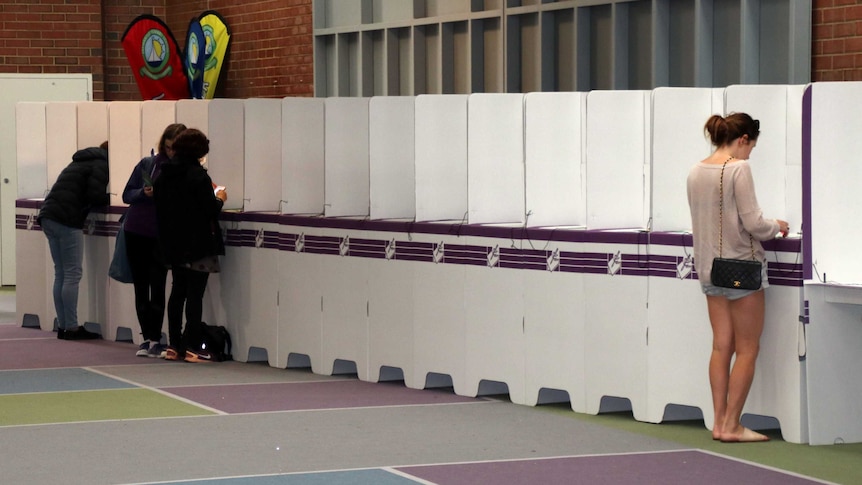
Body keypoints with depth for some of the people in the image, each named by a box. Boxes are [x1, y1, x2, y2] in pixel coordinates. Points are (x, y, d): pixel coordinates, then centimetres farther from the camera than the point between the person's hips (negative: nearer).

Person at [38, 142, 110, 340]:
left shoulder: (81, 161, 27)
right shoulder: (101, 165, 0)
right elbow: (95, 195, -12)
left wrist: (105, 198, 19)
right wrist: (111, 198, 6)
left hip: (48, 216, 9)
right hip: (66, 220, -9)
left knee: (61, 274, 10)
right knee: (73, 274, -5)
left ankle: (62, 326, 10)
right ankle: (71, 328, -6)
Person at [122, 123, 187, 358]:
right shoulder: (147, 164, 3)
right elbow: (127, 195, 6)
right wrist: (144, 193, -13)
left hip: (162, 235, -3)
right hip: (136, 232, 3)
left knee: (157, 287, -8)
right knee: (141, 287, 7)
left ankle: (155, 340, -3)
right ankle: (147, 338, 15)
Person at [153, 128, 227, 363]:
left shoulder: (164, 176, 6)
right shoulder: (198, 175, -15)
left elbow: (161, 207, 11)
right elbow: (211, 210, -17)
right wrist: (220, 198, 3)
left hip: (173, 244, 7)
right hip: (198, 245, -7)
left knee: (177, 292, 13)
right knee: (195, 294, -3)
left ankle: (174, 346, 14)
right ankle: (192, 347, -5)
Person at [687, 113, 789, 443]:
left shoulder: (696, 172, 7)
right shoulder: (739, 169, -15)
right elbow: (752, 223, -17)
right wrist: (776, 227, 5)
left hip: (709, 266, 7)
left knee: (721, 347, 11)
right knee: (747, 350, 1)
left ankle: (720, 422, 11)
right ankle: (732, 425, 1)